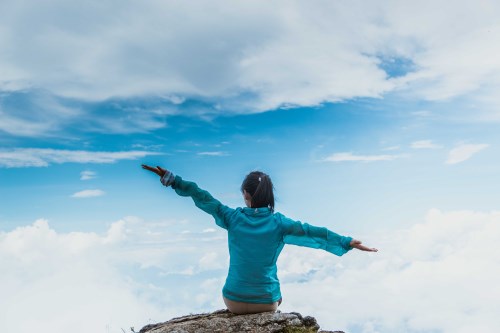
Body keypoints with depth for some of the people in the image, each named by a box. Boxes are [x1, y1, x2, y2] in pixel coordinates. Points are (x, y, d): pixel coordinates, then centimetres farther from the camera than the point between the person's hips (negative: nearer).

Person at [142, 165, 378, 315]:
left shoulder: (233, 218, -13)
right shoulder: (279, 223, -15)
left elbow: (202, 197, -10)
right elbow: (312, 232, -19)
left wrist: (170, 179, -5)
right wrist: (347, 242, -14)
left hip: (234, 301, 1)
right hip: (267, 302, 0)